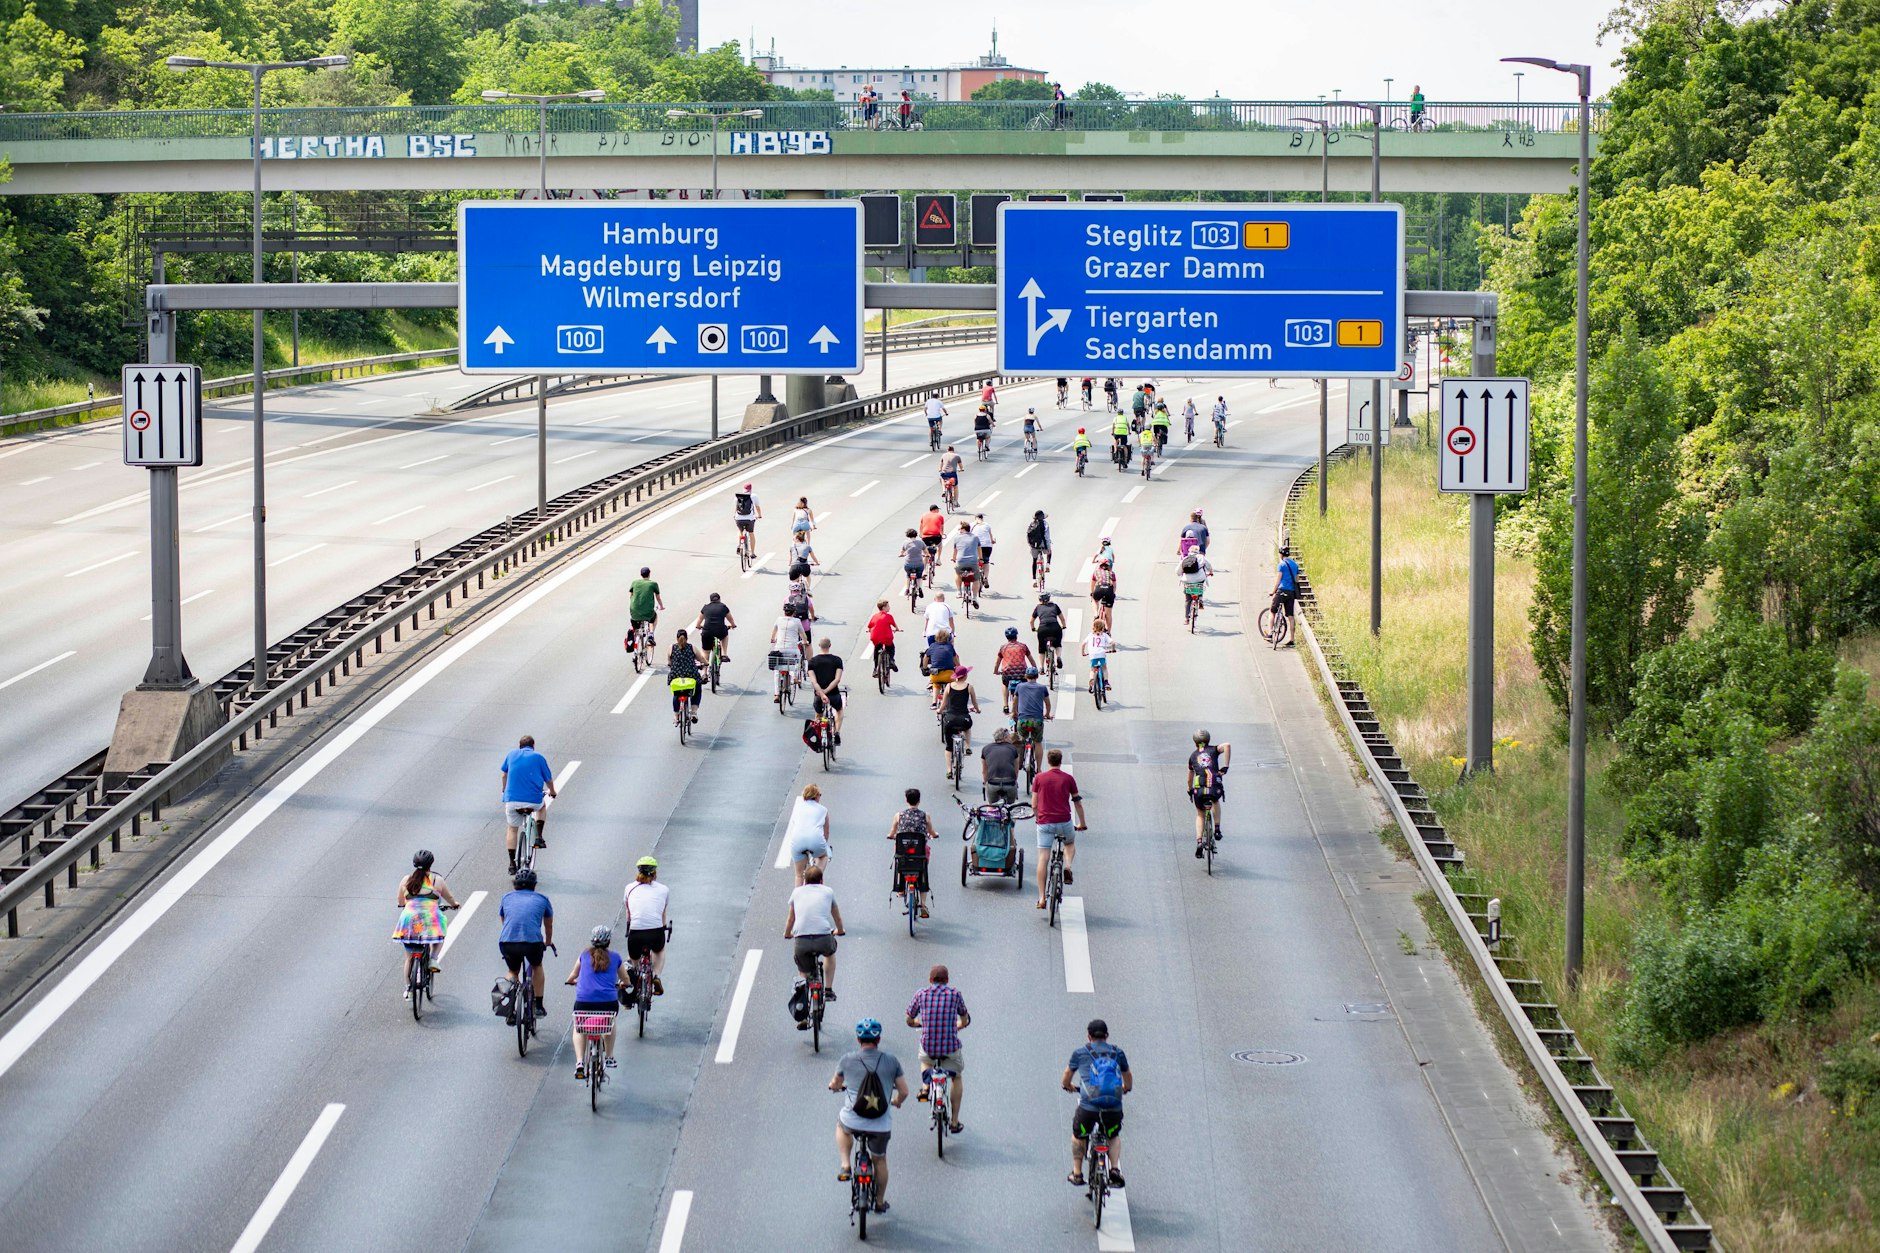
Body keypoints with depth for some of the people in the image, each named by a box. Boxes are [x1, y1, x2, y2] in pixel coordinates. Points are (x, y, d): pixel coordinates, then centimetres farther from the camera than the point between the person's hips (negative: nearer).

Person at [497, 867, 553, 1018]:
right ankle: (538, 1006, 27)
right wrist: (548, 942, 55)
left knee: (513, 971, 29)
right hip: (533, 941, -1)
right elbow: (548, 925, 35)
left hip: (507, 942, 1)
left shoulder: (507, 897, 23)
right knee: (537, 967, 31)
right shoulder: (541, 899, 20)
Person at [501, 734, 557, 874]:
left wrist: (505, 790, 43)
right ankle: (538, 837, 16)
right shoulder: (538, 757, 6)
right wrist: (552, 792, 34)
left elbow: (504, 775, 24)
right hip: (533, 801, -1)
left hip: (512, 799, 1)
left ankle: (512, 863, 12)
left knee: (512, 829, 18)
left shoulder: (512, 754, 12)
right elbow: (549, 780, 12)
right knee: (542, 807, 33)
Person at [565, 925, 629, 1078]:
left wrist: (571, 981, 50)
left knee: (579, 1029, 22)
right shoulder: (615, 957, 13)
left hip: (584, 1001, -1)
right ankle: (609, 1057, 36)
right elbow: (625, 980, 27)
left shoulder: (585, 955, 14)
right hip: (608, 1001, 1)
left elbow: (572, 977, 26)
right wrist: (622, 985, 51)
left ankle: (579, 1063, -1)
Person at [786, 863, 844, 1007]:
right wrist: (839, 930, 54)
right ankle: (828, 990, 31)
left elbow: (790, 919, 32)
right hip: (824, 939, 0)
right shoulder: (828, 891, 18)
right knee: (830, 952, 35)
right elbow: (837, 918, 33)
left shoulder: (797, 892, 20)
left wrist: (787, 934, 52)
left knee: (804, 973, 20)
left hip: (801, 940, 0)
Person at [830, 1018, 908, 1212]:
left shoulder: (848, 1060, -5)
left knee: (841, 1125, 37)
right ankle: (880, 1202, 40)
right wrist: (897, 1102, 25)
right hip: (882, 1126, 1)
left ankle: (845, 1166, 24)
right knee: (880, 1160, 28)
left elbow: (836, 1084, 14)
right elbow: (904, 1091, 1)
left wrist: (835, 1086, 40)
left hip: (853, 1122, -1)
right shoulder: (891, 1060, -5)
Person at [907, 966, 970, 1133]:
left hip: (927, 1046, 1)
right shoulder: (955, 995, 1)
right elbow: (965, 1021, 16)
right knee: (957, 1078, 27)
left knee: (925, 1060, 40)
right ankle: (954, 1122, 27)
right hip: (951, 1047, -1)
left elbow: (910, 1021, 11)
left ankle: (925, 1087, 15)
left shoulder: (921, 994, 0)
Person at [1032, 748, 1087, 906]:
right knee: (1070, 843, 31)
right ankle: (1067, 867, 2)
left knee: (1043, 859, 1)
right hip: (1064, 822, 0)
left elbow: (1034, 805, 5)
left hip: (1045, 823, 0)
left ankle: (1041, 898, -4)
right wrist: (1082, 824, 24)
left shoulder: (1039, 778, 3)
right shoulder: (1068, 778, 4)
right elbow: (1078, 804, 10)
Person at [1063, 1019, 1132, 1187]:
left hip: (1088, 1106, -2)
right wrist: (1125, 1089, 50)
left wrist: (1068, 1087, 44)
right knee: (1114, 1137, 29)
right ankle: (1115, 1169, 11)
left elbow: (1066, 1080, 22)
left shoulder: (1080, 1053, 10)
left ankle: (1077, 1173, 29)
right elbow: (1128, 1082, 28)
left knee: (1078, 1135, 27)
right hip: (1114, 1108, 2)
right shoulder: (1117, 1053, 15)